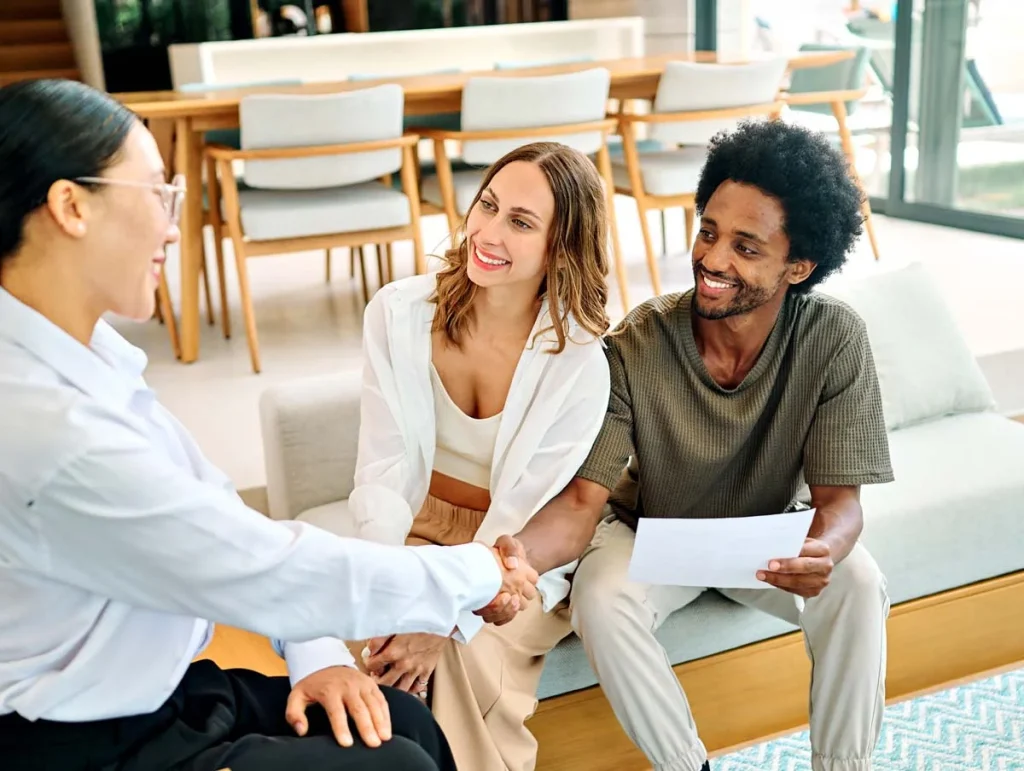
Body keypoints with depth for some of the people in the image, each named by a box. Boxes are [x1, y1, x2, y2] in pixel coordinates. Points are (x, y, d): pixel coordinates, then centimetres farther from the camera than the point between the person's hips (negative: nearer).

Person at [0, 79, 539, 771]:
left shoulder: (76, 348, -1)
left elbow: (220, 512, 3)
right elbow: (273, 571, -24)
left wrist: (317, 653, -5)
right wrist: (475, 573, -11)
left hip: (146, 689, 8)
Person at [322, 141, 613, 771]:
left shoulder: (579, 364, -17)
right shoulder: (400, 312, -11)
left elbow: (524, 519, -15)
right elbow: (383, 468, -11)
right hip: (413, 532, 2)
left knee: (467, 662, -28)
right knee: (370, 646, -24)